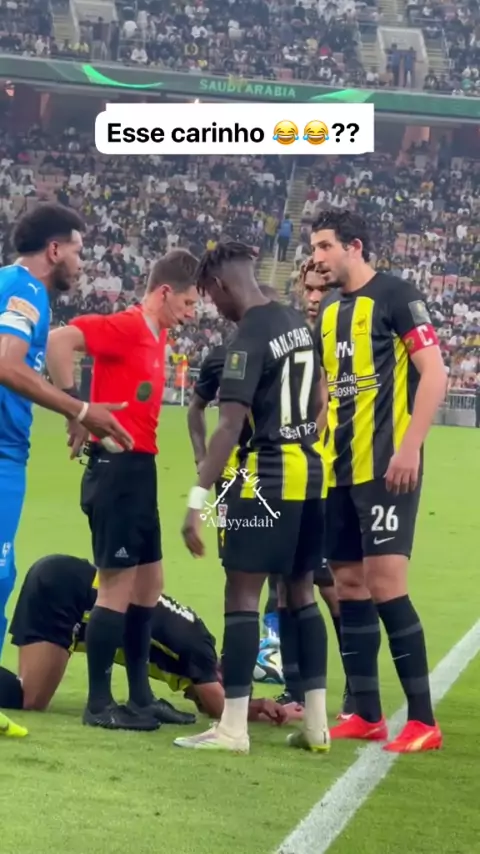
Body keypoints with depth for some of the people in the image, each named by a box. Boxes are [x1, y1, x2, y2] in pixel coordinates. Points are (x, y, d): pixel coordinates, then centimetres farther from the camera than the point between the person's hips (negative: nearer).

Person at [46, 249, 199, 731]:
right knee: (119, 586, -6)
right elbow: (58, 341, -26)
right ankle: (99, 704, 1)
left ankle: (139, 698, 22)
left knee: (147, 583, 14)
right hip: (116, 467, -10)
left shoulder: (155, 336, 13)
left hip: (138, 469, 10)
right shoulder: (125, 327, -13)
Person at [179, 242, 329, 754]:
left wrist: (197, 499, -22)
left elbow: (230, 426, -21)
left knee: (242, 593, -5)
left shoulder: (248, 339, -15)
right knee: (301, 592, 13)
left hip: (267, 476, -9)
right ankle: (316, 723, 14)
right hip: (309, 471, 9)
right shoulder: (296, 323, 11)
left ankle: (232, 728, -5)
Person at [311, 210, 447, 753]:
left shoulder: (395, 296, -7)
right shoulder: (329, 312, 16)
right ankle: (366, 715, 14)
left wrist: (411, 447, -19)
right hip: (338, 469, 8)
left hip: (385, 465, -8)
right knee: (348, 587, 7)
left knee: (386, 586, -13)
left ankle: (423, 720, -8)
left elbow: (434, 374, -12)